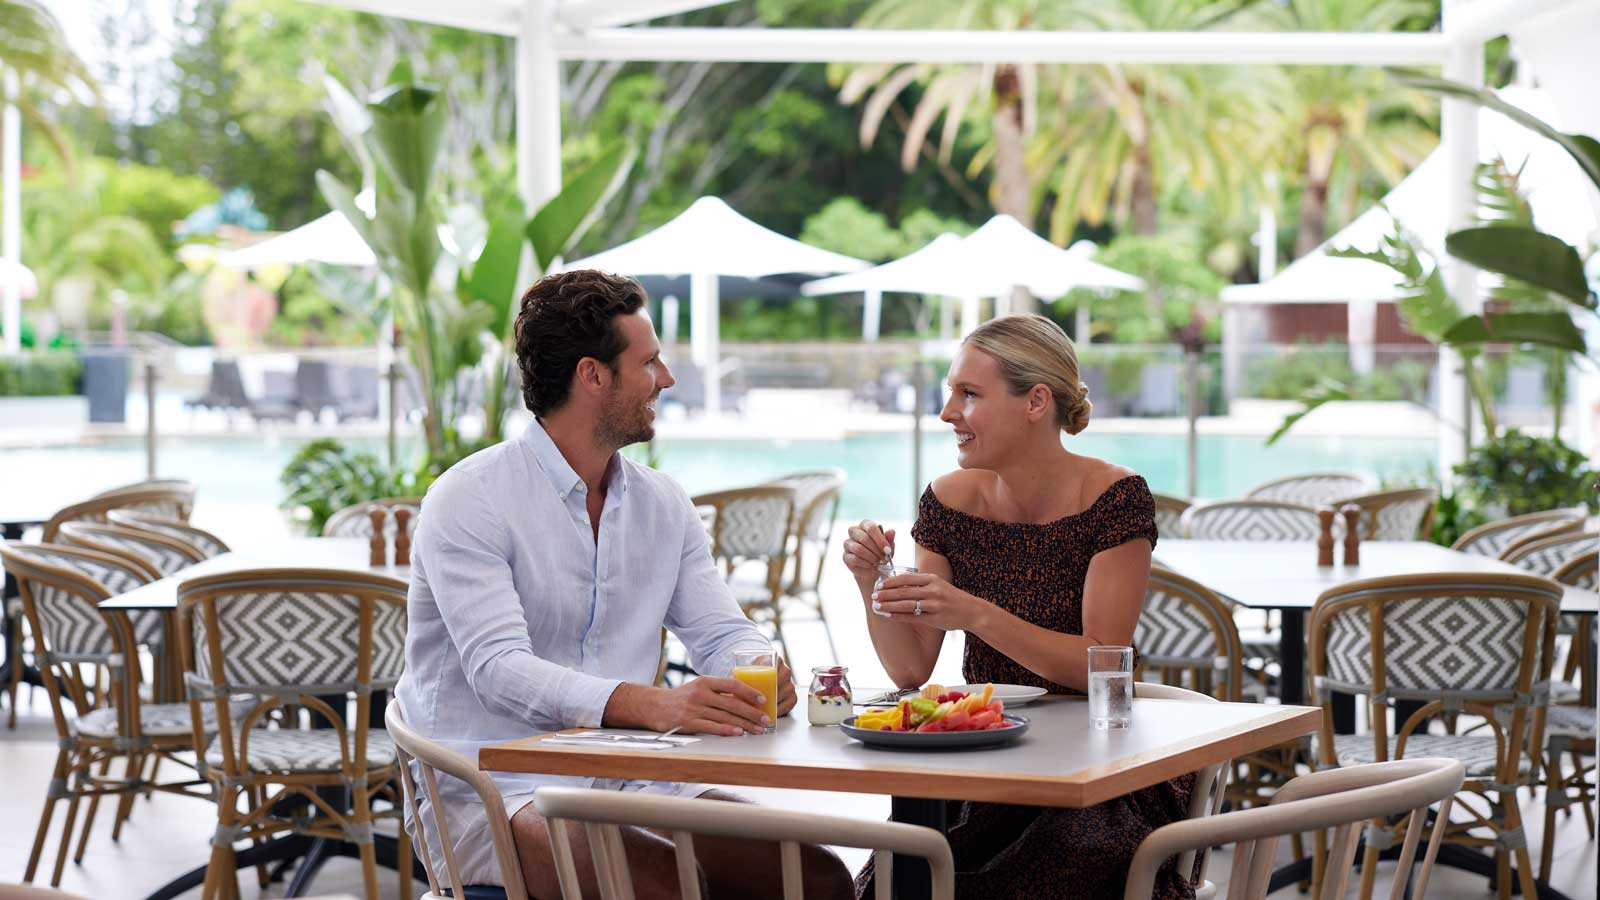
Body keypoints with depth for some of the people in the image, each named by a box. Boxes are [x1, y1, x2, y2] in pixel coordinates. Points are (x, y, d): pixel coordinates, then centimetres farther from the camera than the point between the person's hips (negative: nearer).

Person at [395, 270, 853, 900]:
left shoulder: (663, 505, 13)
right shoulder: (468, 500, -10)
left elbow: (721, 633, 10)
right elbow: (499, 669, -22)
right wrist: (652, 704, -38)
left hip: (626, 781, 6)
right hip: (496, 793, -6)